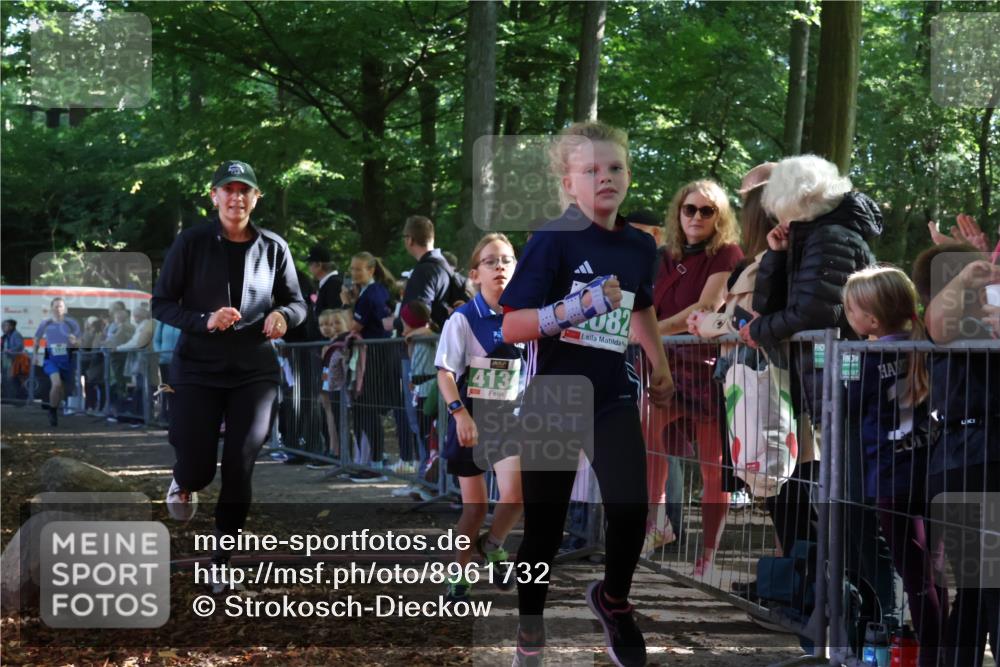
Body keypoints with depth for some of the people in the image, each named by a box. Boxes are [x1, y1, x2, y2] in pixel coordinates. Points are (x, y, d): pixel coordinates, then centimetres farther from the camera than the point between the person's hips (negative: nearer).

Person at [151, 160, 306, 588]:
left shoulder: (273, 248, 2)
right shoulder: (191, 243, -5)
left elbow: (298, 302, 12)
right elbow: (161, 304, -4)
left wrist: (282, 314, -12)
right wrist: (205, 321, -21)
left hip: (255, 371, 2)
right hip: (198, 370, -1)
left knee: (240, 465, -5)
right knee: (197, 467, -5)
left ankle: (222, 553, 14)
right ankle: (184, 482, 35)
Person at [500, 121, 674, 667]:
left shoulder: (640, 247, 3)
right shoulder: (552, 242, -14)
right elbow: (510, 326, -20)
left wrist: (659, 364, 32)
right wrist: (579, 306, -29)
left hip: (613, 398, 4)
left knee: (631, 511, -10)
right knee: (544, 526, 3)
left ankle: (612, 599, 21)